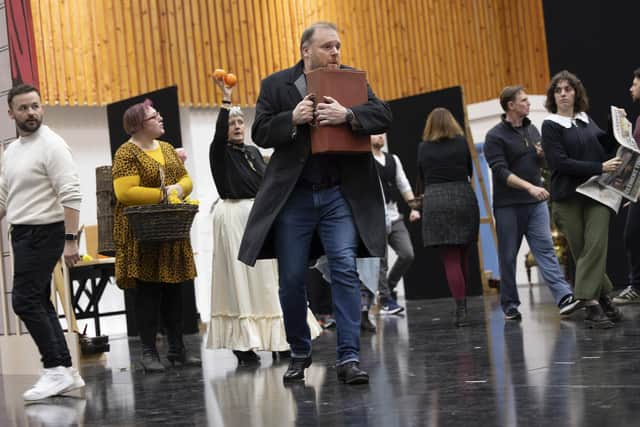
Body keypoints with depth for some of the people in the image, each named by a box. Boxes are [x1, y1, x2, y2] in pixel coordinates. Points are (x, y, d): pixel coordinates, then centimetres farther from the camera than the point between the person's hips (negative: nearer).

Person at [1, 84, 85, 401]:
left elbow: (71, 196, -19)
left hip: (43, 234, -9)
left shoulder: (51, 145, -12)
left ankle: (56, 370, -5)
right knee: (39, 302, 9)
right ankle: (65, 372, 14)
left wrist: (70, 240, -24)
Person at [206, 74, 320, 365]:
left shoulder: (253, 151, 15)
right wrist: (225, 101, -29)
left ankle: (275, 339, 16)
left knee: (267, 279, 9)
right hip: (234, 218, -6)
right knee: (240, 278, -7)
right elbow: (219, 133, -24)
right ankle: (243, 343, -5)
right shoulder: (219, 152, -2)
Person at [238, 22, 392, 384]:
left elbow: (383, 116, -5)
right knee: (292, 279, 6)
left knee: (345, 269, -10)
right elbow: (260, 133, 0)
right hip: (292, 196, 0)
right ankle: (300, 353, 24)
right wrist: (292, 119, -18)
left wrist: (347, 116, -22)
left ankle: (349, 358, -6)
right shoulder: (276, 85, 4)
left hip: (340, 195, 0)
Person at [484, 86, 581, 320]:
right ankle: (510, 305, 14)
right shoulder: (495, 136, -6)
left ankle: (564, 297, -18)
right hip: (508, 205, -4)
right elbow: (501, 172, -16)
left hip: (536, 203, 4)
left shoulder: (532, 129, 13)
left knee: (545, 248, -7)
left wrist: (543, 155, 0)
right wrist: (530, 187, -26)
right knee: (508, 256, 4)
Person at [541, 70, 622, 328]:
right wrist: (600, 167, -16)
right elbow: (561, 163, -12)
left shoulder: (587, 121, 13)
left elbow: (606, 148, 20)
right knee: (580, 251, 2)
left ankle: (590, 302, -10)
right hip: (568, 197, -2)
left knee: (595, 246, -11)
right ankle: (603, 297, 11)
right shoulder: (551, 126, 0)